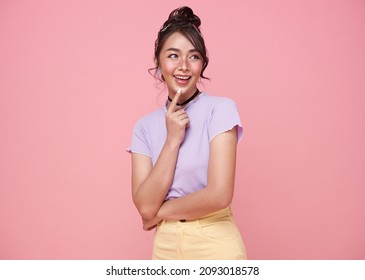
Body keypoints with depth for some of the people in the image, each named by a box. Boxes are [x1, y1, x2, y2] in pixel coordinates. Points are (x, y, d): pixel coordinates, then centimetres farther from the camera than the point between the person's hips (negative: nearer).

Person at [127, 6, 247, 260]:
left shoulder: (221, 109, -10)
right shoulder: (145, 126, 0)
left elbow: (219, 195, -19)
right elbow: (145, 206, -10)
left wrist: (160, 212, -7)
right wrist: (173, 139, -15)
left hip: (215, 245, -3)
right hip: (165, 246, 3)